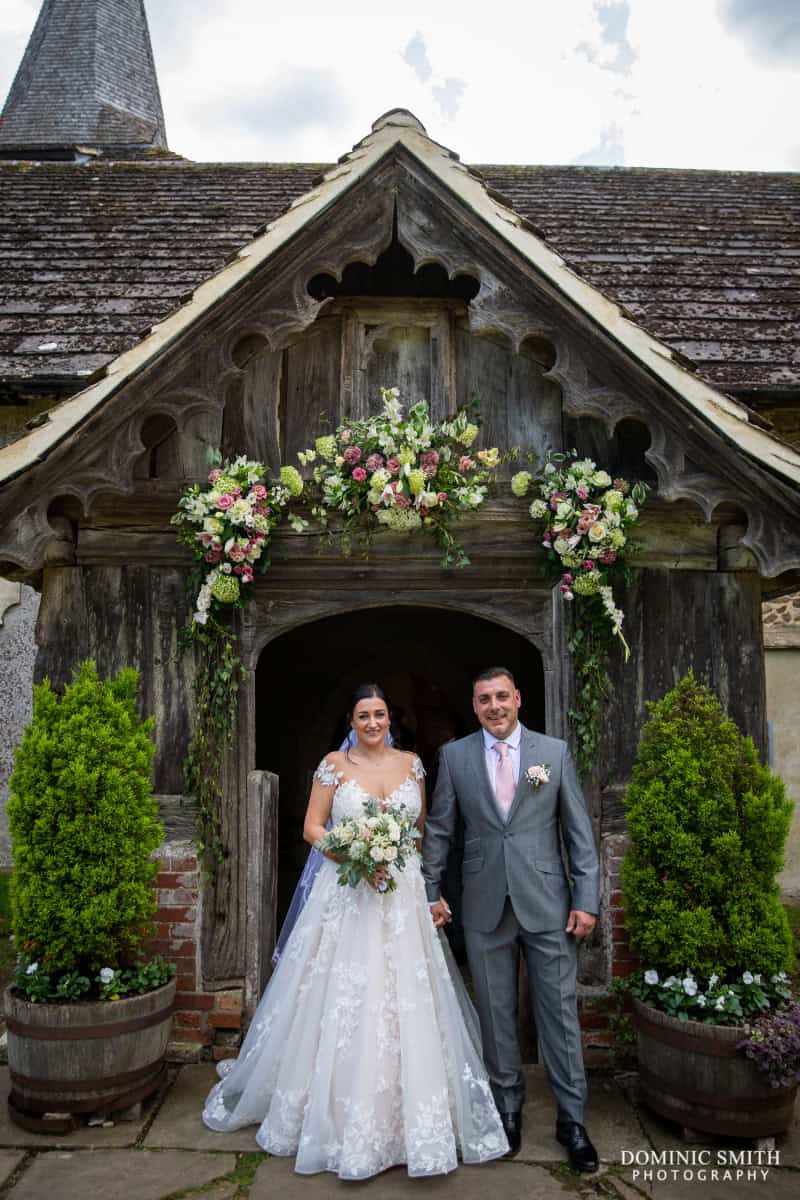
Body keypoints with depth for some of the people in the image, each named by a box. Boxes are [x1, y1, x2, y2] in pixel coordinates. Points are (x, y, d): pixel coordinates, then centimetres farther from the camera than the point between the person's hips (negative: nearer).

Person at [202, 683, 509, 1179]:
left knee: (408, 1008, 5)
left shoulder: (412, 763, 6)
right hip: (347, 896, -2)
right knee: (341, 1006, 3)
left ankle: (414, 1116, 23)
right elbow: (312, 827, -3)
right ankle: (343, 1120, 23)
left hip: (405, 898, 3)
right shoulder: (335, 764, -2)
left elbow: (423, 826, 14)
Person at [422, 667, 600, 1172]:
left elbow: (580, 831, 1)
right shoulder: (454, 756, 1)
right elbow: (438, 830, 7)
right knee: (496, 1013, 12)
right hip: (485, 906, 1)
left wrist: (587, 900, -3)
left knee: (560, 1011, 5)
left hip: (547, 903, -1)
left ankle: (572, 1119, 21)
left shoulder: (555, 751, 0)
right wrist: (432, 892, 6)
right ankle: (509, 1107, 30)